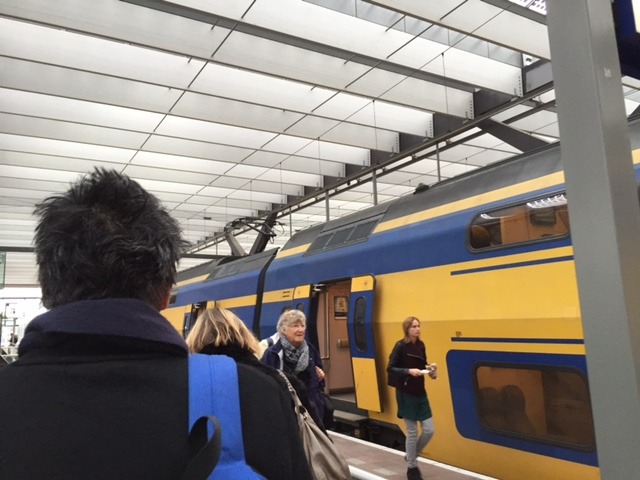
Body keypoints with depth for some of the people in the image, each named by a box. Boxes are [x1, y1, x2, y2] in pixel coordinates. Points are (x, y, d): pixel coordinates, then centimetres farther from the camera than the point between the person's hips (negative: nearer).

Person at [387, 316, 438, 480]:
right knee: (412, 432, 2)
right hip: (406, 394, -6)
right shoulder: (400, 346, -13)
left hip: (420, 393, 6)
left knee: (429, 430, 5)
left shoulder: (421, 345, 5)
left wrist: (429, 368, -7)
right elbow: (390, 369, -13)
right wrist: (409, 371, -25)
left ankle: (411, 456, 30)